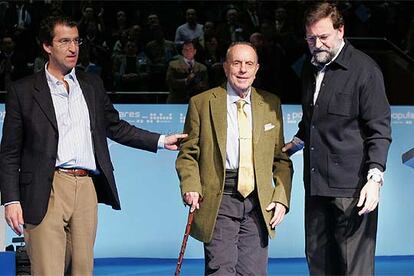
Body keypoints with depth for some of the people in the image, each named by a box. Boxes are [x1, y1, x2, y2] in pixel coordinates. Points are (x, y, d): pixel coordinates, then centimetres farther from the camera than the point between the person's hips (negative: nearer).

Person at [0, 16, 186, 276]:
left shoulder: (93, 85, 17)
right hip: (47, 192, -4)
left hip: (87, 188, 4)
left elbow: (115, 126, 25)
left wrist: (160, 141, 16)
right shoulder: (23, 91, 4)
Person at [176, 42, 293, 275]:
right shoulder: (202, 103, 4)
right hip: (219, 201, -2)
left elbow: (281, 158, 15)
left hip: (258, 203, 3)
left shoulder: (271, 104, 12)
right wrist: (191, 188, -12)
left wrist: (282, 197, 2)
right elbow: (188, 153, 6)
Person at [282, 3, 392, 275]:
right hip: (316, 184, 7)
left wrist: (374, 178, -17)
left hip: (352, 187, -7)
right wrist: (297, 143, 24)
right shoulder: (311, 69, 16)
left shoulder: (364, 69, -7)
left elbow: (379, 130, -10)